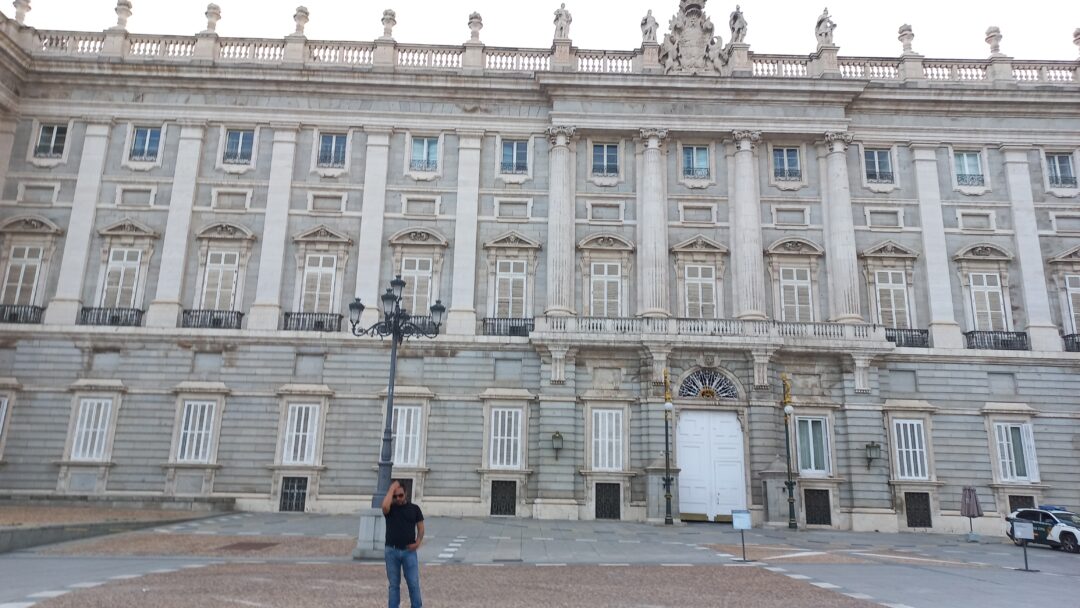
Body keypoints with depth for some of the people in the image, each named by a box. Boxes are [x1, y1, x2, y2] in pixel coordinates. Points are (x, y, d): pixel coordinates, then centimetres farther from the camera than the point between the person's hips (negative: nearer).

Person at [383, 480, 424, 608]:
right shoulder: (390, 508, 1)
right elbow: (384, 505, -24)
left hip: (409, 551, 0)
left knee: (413, 584, 0)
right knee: (394, 584, 9)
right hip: (391, 551, 0)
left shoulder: (414, 508, 4)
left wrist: (418, 542, -10)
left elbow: (420, 528, 7)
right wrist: (391, 488, -15)